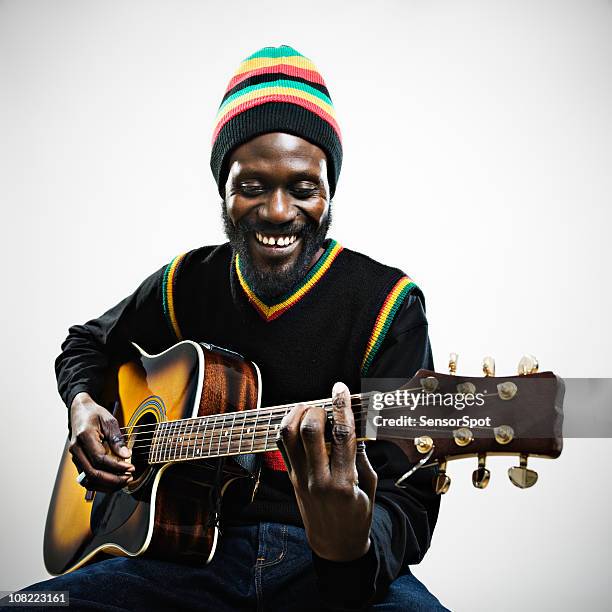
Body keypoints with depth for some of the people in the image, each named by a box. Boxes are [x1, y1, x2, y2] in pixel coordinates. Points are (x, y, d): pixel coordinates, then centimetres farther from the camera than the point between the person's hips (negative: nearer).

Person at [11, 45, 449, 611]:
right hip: (199, 546, 4)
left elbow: (409, 493, -15)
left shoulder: (387, 305, -7)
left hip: (339, 567, -3)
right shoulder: (185, 284, 6)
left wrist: (354, 548, -37)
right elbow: (87, 343, 26)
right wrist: (83, 403, 4)